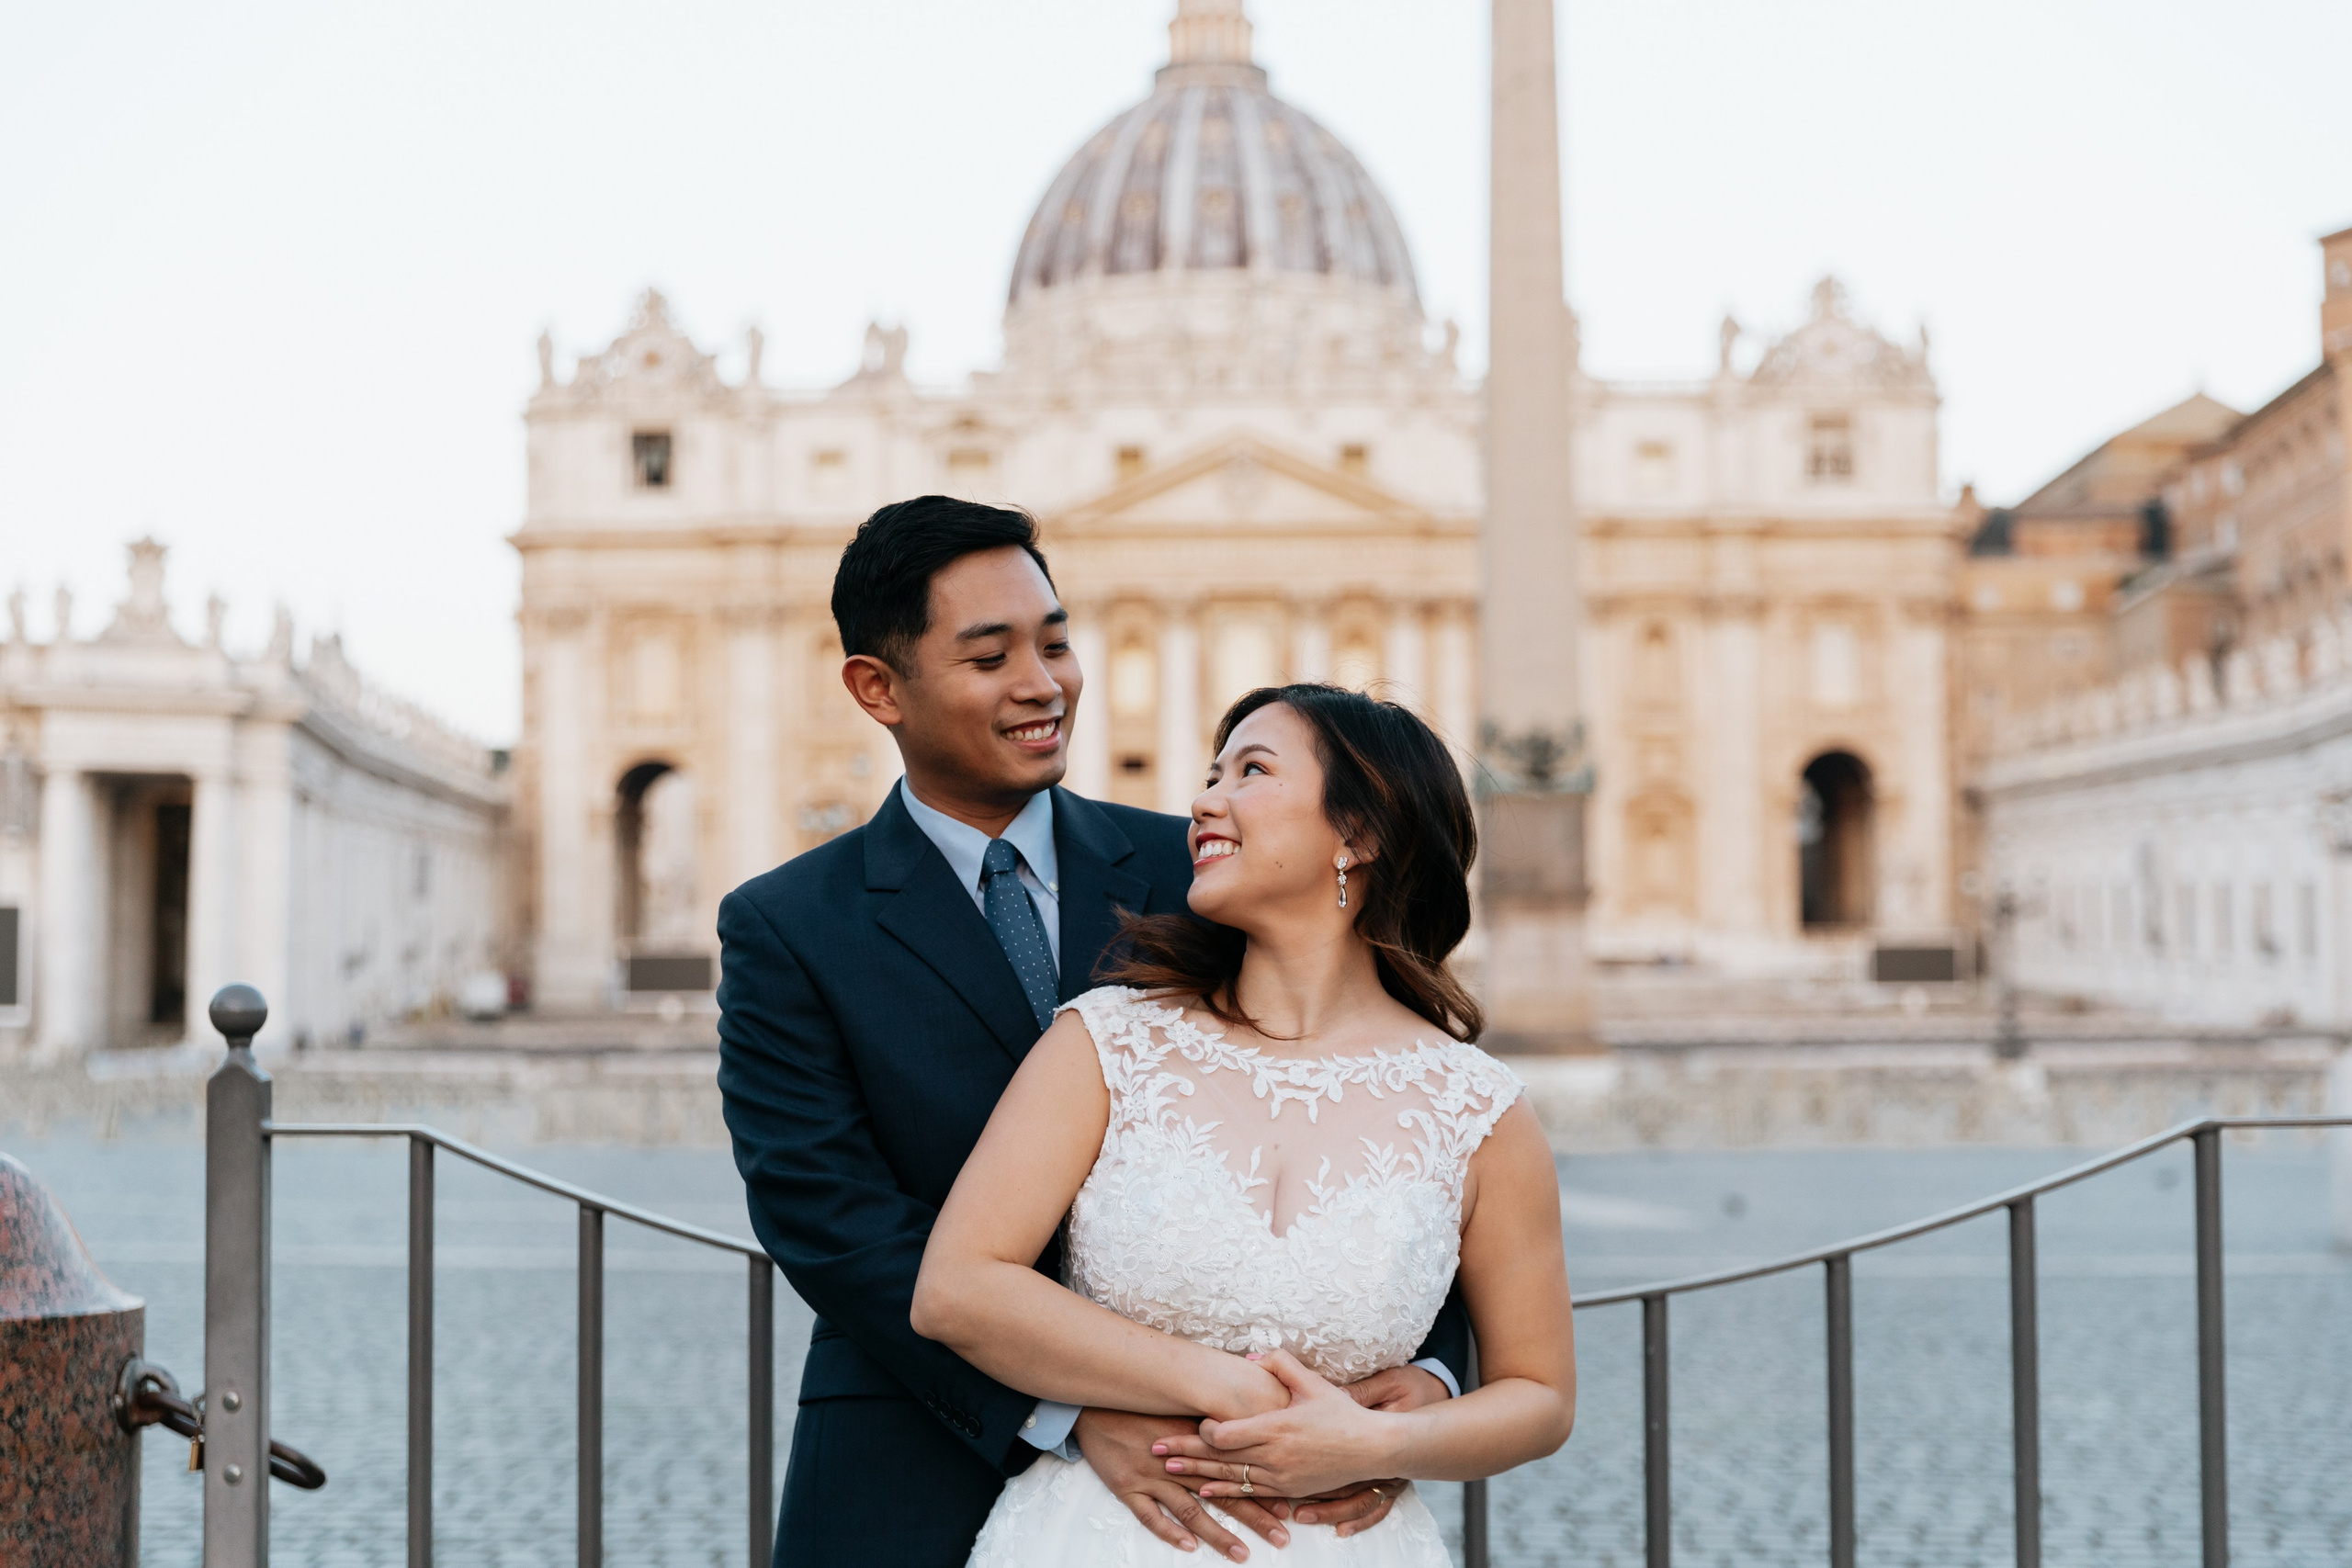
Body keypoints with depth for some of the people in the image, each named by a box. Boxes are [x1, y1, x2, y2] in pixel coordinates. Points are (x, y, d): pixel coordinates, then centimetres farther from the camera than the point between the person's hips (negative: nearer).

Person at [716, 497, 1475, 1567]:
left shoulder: (1187, 875, 3)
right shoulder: (785, 933, -3)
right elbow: (828, 1217, -13)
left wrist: (1423, 1366, -18)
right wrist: (1075, 1418, -23)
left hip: (1191, 1473, 2)